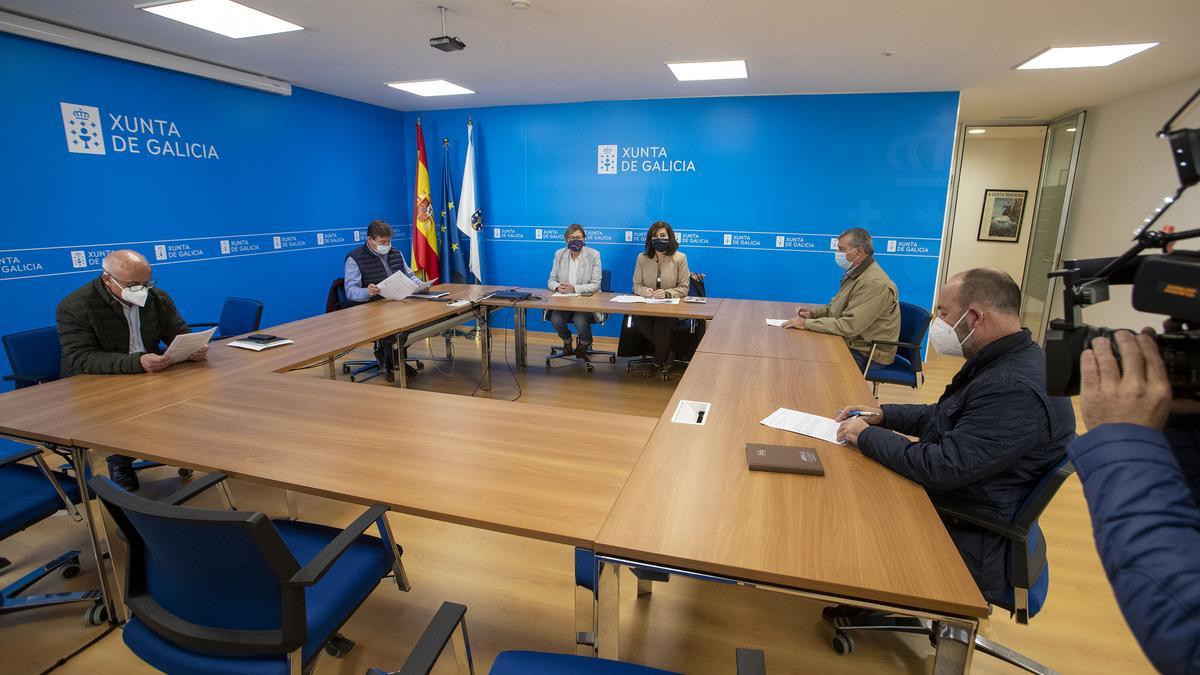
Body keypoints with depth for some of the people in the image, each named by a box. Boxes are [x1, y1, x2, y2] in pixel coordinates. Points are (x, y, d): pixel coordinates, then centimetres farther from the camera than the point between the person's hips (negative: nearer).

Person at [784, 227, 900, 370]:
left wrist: (806, 323, -25)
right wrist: (813, 312, 0)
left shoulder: (874, 283, -26)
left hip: (866, 354, -9)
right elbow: (836, 306, 19)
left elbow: (848, 326, -30)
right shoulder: (855, 273, 8)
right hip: (850, 343, 9)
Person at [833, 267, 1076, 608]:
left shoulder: (1016, 389, -30)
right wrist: (883, 415, 3)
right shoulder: (1002, 362, 5)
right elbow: (943, 417, 17)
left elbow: (940, 468, -31)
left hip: (968, 542, -9)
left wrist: (867, 435, -19)